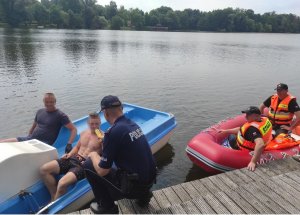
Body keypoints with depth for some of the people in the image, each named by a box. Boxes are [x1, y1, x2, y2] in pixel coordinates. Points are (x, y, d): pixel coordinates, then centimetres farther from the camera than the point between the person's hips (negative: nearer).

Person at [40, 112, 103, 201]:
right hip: (72, 158, 8)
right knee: (44, 169, -6)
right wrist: (70, 154, 9)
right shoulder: (84, 133, 15)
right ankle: (54, 197, 4)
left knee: (62, 183, -29)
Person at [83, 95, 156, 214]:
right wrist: (107, 142, 35)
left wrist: (93, 155, 4)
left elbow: (102, 171, -15)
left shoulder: (113, 132, -21)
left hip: (134, 185, -8)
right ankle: (143, 194, 23)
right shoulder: (133, 124, 3)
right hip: (150, 180, 8)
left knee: (89, 164, 1)